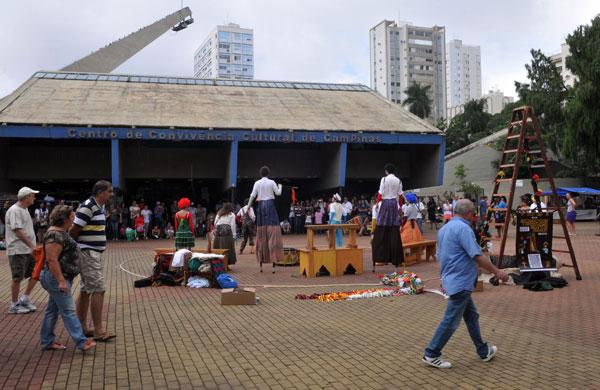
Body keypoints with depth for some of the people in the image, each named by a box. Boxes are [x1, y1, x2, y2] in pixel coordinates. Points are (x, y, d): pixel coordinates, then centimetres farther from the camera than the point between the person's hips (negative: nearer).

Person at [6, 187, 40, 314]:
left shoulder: (25, 209, 14)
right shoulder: (14, 211, -16)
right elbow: (18, 232, -23)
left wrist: (33, 246, 18)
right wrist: (32, 246, -25)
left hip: (29, 250, 9)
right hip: (18, 250, -9)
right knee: (18, 278, 0)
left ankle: (24, 299, 18)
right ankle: (14, 305, 12)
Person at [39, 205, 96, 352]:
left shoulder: (61, 232, 13)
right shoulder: (55, 235, -19)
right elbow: (52, 260, -24)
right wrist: (61, 281, -26)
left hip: (60, 278, 11)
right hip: (57, 278, -11)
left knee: (52, 310, 14)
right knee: (68, 311, -9)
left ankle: (47, 342, 21)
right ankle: (82, 342, -9)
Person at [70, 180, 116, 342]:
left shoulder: (99, 207, 13)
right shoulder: (87, 207, -17)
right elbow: (73, 230, -18)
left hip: (95, 253, 10)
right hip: (88, 253, -10)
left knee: (86, 290, 13)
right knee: (99, 289, -10)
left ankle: (82, 327, 21)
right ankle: (98, 330, -7)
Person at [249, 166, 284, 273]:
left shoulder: (257, 183, 4)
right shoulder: (271, 182, -1)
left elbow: (252, 196, 1)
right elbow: (278, 193, 2)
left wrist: (248, 207, 7)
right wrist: (280, 187, 22)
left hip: (261, 206, 2)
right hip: (270, 205, -2)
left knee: (261, 233, 8)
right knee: (272, 232, -4)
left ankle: (261, 263, 9)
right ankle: (273, 262, -10)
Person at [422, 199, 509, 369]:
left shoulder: (444, 229, 12)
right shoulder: (463, 228, -17)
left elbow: (440, 256, 19)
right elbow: (478, 256, -21)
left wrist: (444, 279, 27)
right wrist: (497, 272, -11)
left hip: (451, 280, 10)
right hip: (461, 282, -10)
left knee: (471, 316, 17)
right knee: (451, 320, -3)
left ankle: (483, 351, 27)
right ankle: (431, 354, 3)